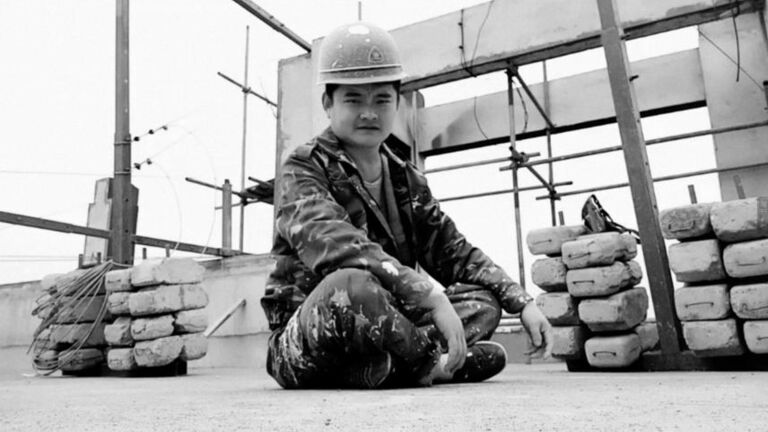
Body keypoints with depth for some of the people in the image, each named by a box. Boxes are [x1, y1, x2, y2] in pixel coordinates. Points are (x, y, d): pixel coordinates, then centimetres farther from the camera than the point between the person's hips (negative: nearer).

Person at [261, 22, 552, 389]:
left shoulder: (407, 180, 11)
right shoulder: (303, 169, -9)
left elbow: (454, 252, 13)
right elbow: (329, 241, -29)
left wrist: (522, 302, 1)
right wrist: (431, 296, -38)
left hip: (384, 326, 7)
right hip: (301, 349, -6)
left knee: (484, 301, 0)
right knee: (352, 285, -37)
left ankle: (383, 365, -19)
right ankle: (428, 361, -11)